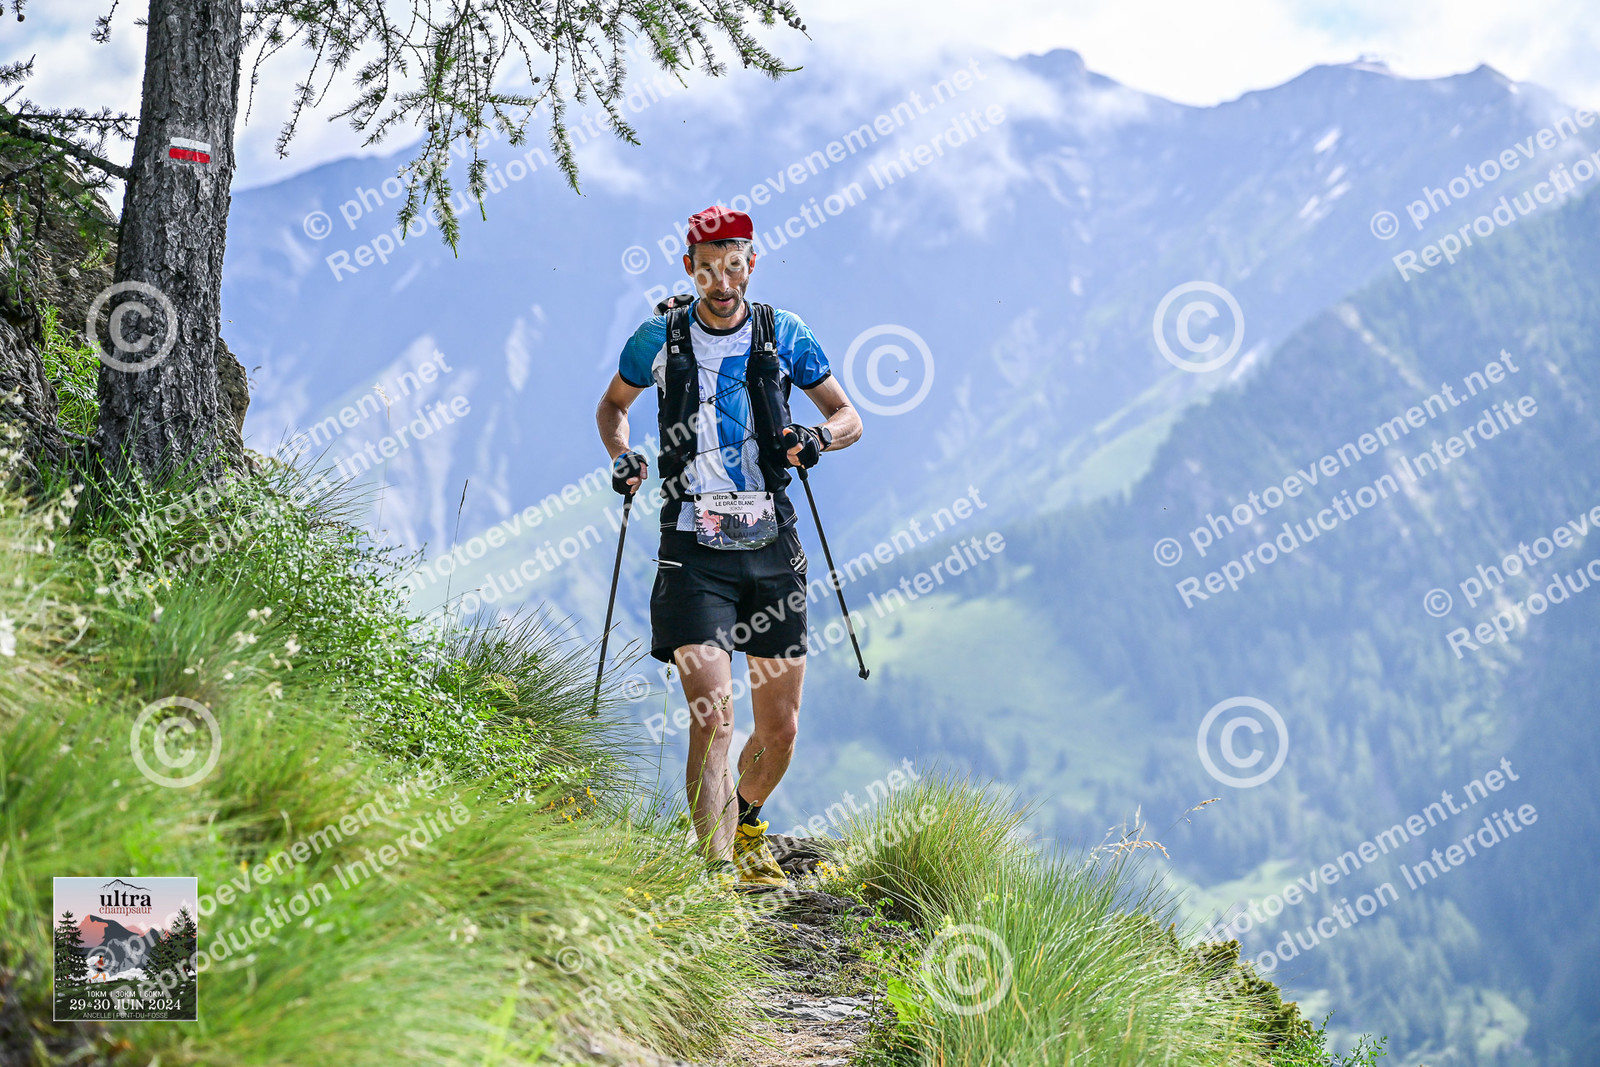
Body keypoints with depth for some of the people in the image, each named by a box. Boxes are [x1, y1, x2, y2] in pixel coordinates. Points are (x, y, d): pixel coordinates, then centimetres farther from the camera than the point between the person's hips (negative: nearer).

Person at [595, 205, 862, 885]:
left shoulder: (783, 335, 3)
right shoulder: (660, 338, 1)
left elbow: (848, 417, 10)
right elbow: (613, 404, 19)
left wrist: (817, 438, -12)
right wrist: (621, 457, -1)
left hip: (771, 548, 2)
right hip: (695, 551, -2)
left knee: (780, 728, 8)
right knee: (712, 717, -17)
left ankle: (746, 822, 37)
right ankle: (718, 867, -17)